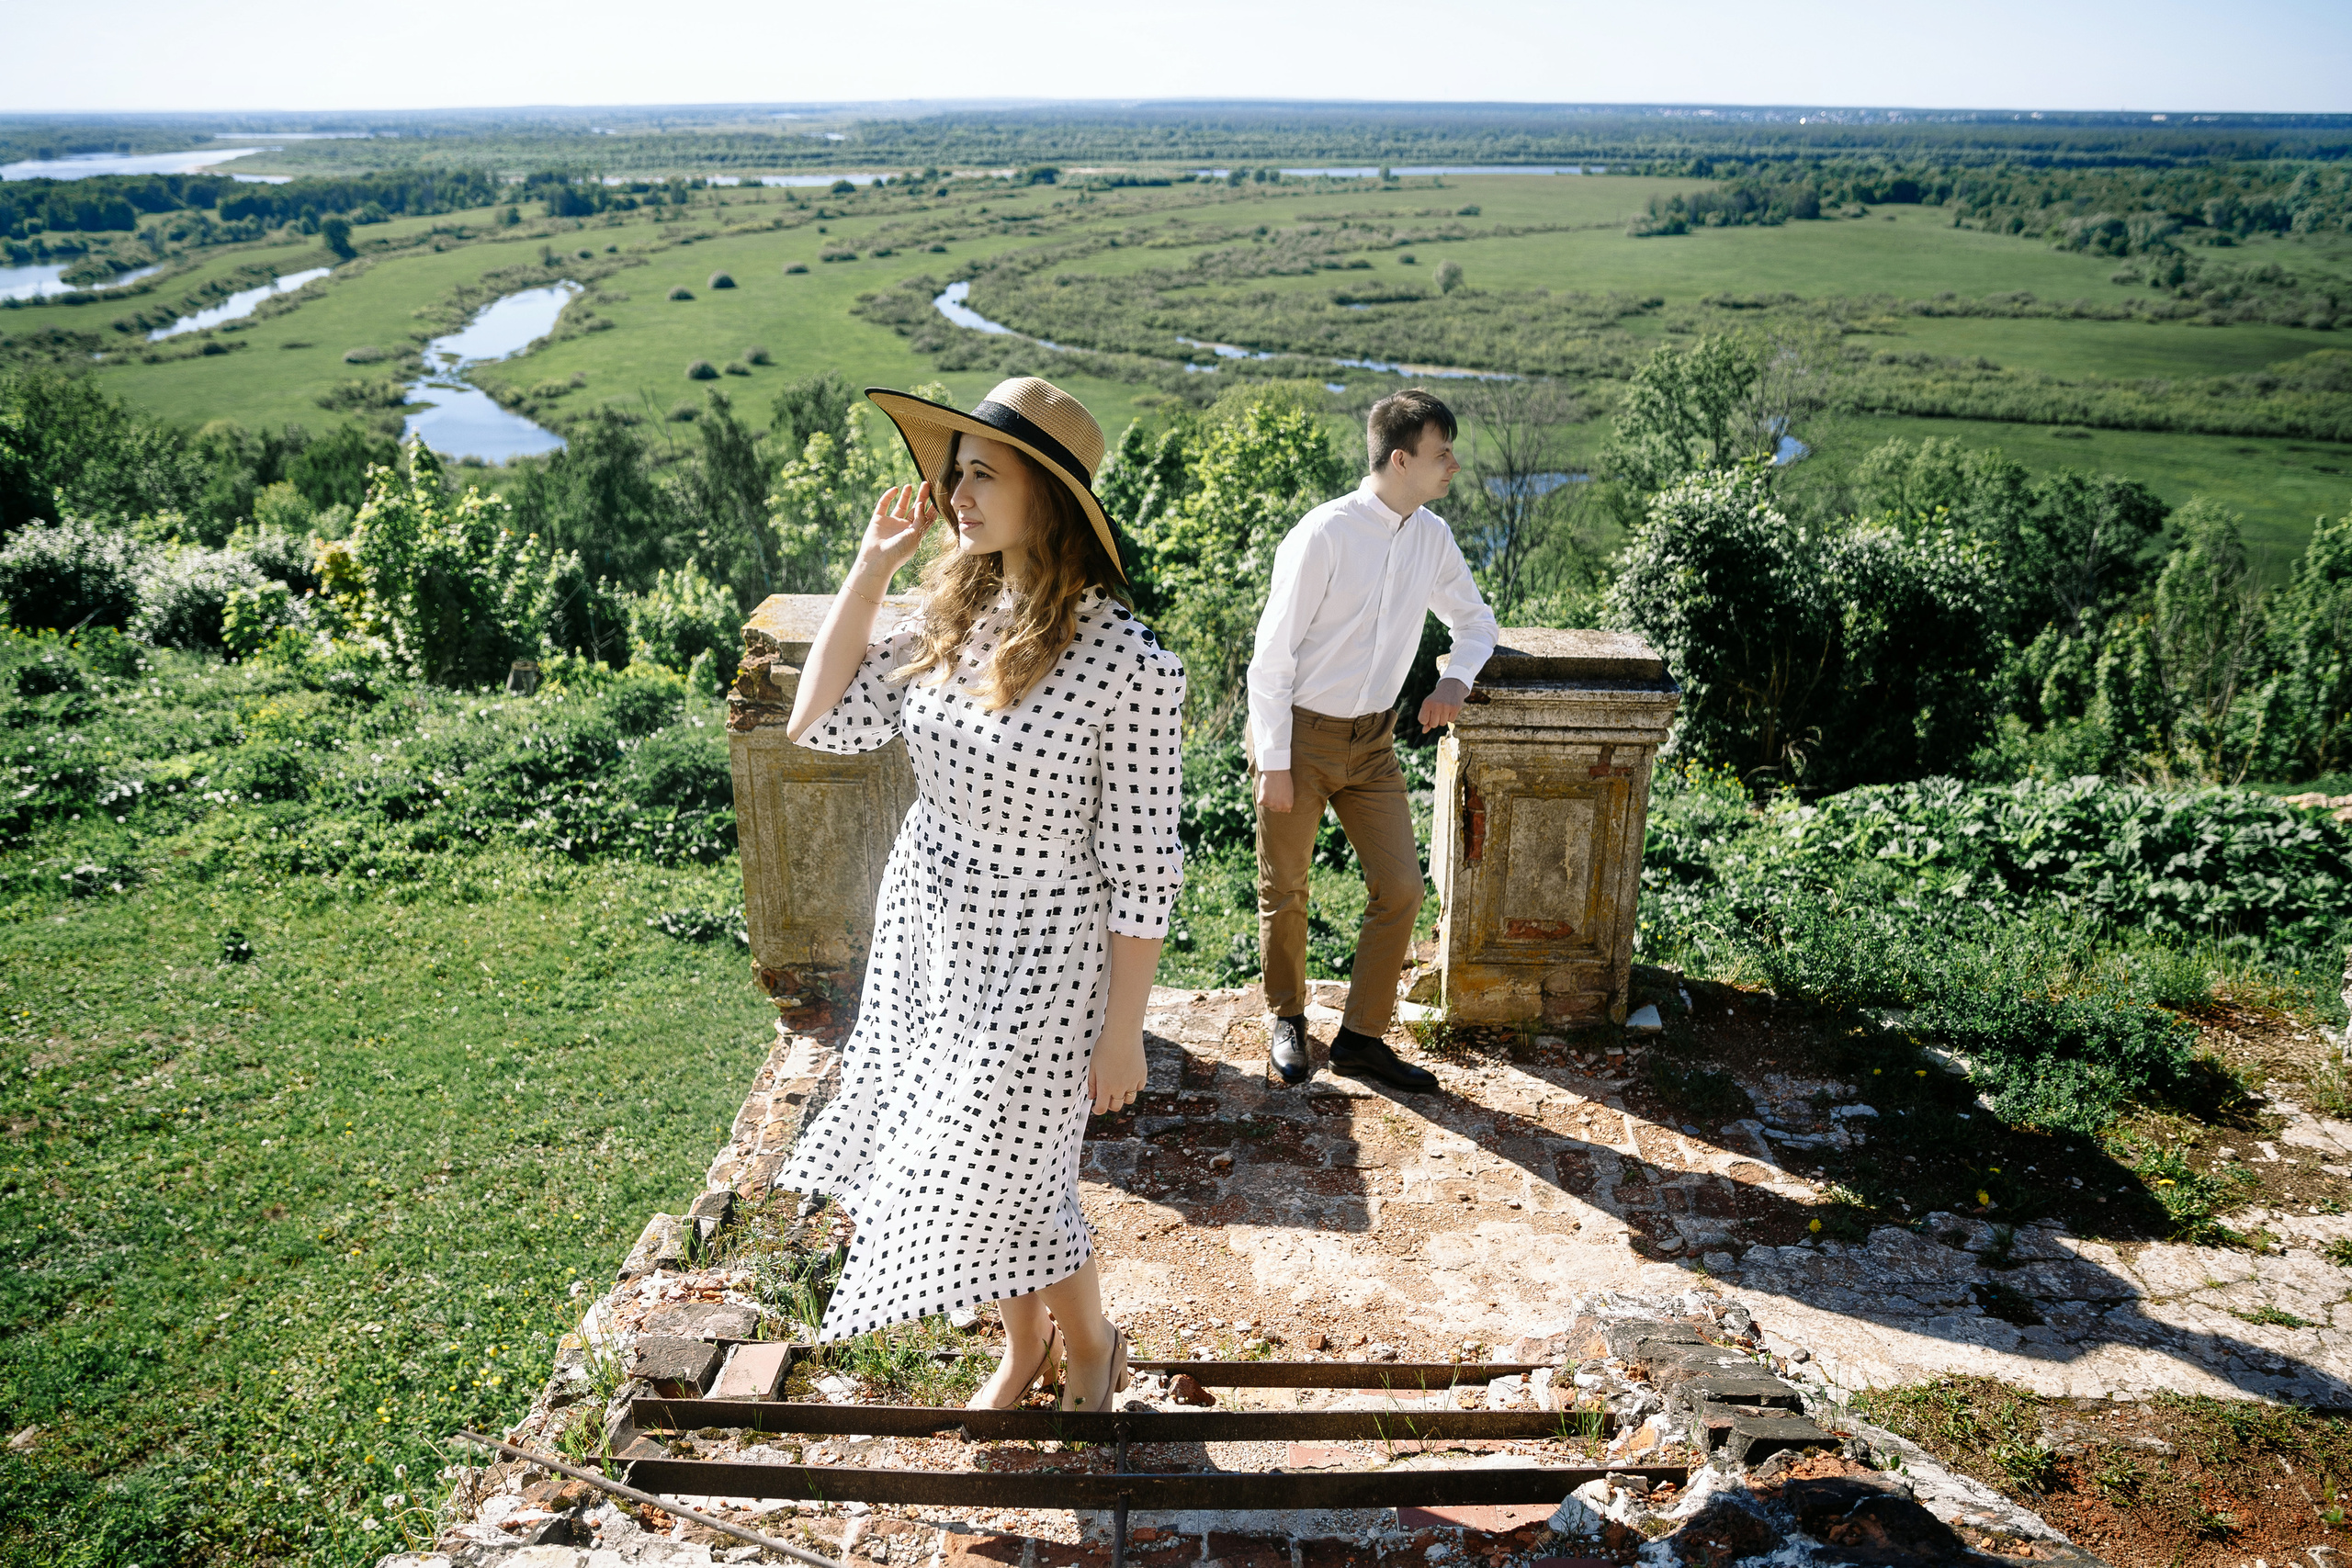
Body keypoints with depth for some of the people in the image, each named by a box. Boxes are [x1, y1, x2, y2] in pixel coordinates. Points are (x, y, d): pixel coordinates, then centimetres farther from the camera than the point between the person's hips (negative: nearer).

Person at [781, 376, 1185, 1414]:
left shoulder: (1127, 663, -22)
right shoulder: (956, 615, -2)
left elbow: (1141, 869, -18)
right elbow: (820, 722, -1)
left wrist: (1123, 1031, -13)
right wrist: (870, 568, -6)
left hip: (1033, 958, -6)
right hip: (924, 935, 6)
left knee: (1003, 1180, 7)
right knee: (969, 1168, 19)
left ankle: (1089, 1346, 39)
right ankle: (1023, 1345, 46)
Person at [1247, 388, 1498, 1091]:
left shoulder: (1432, 537, 0)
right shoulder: (1324, 534, -19)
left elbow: (1474, 619, 18)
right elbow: (1272, 653, -16)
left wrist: (1456, 678, -4)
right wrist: (1274, 763, -15)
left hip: (1373, 740, 6)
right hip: (1300, 735, -5)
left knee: (1401, 889, 3)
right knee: (1284, 891, 10)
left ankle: (1361, 1037, 19)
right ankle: (1286, 1020, 33)